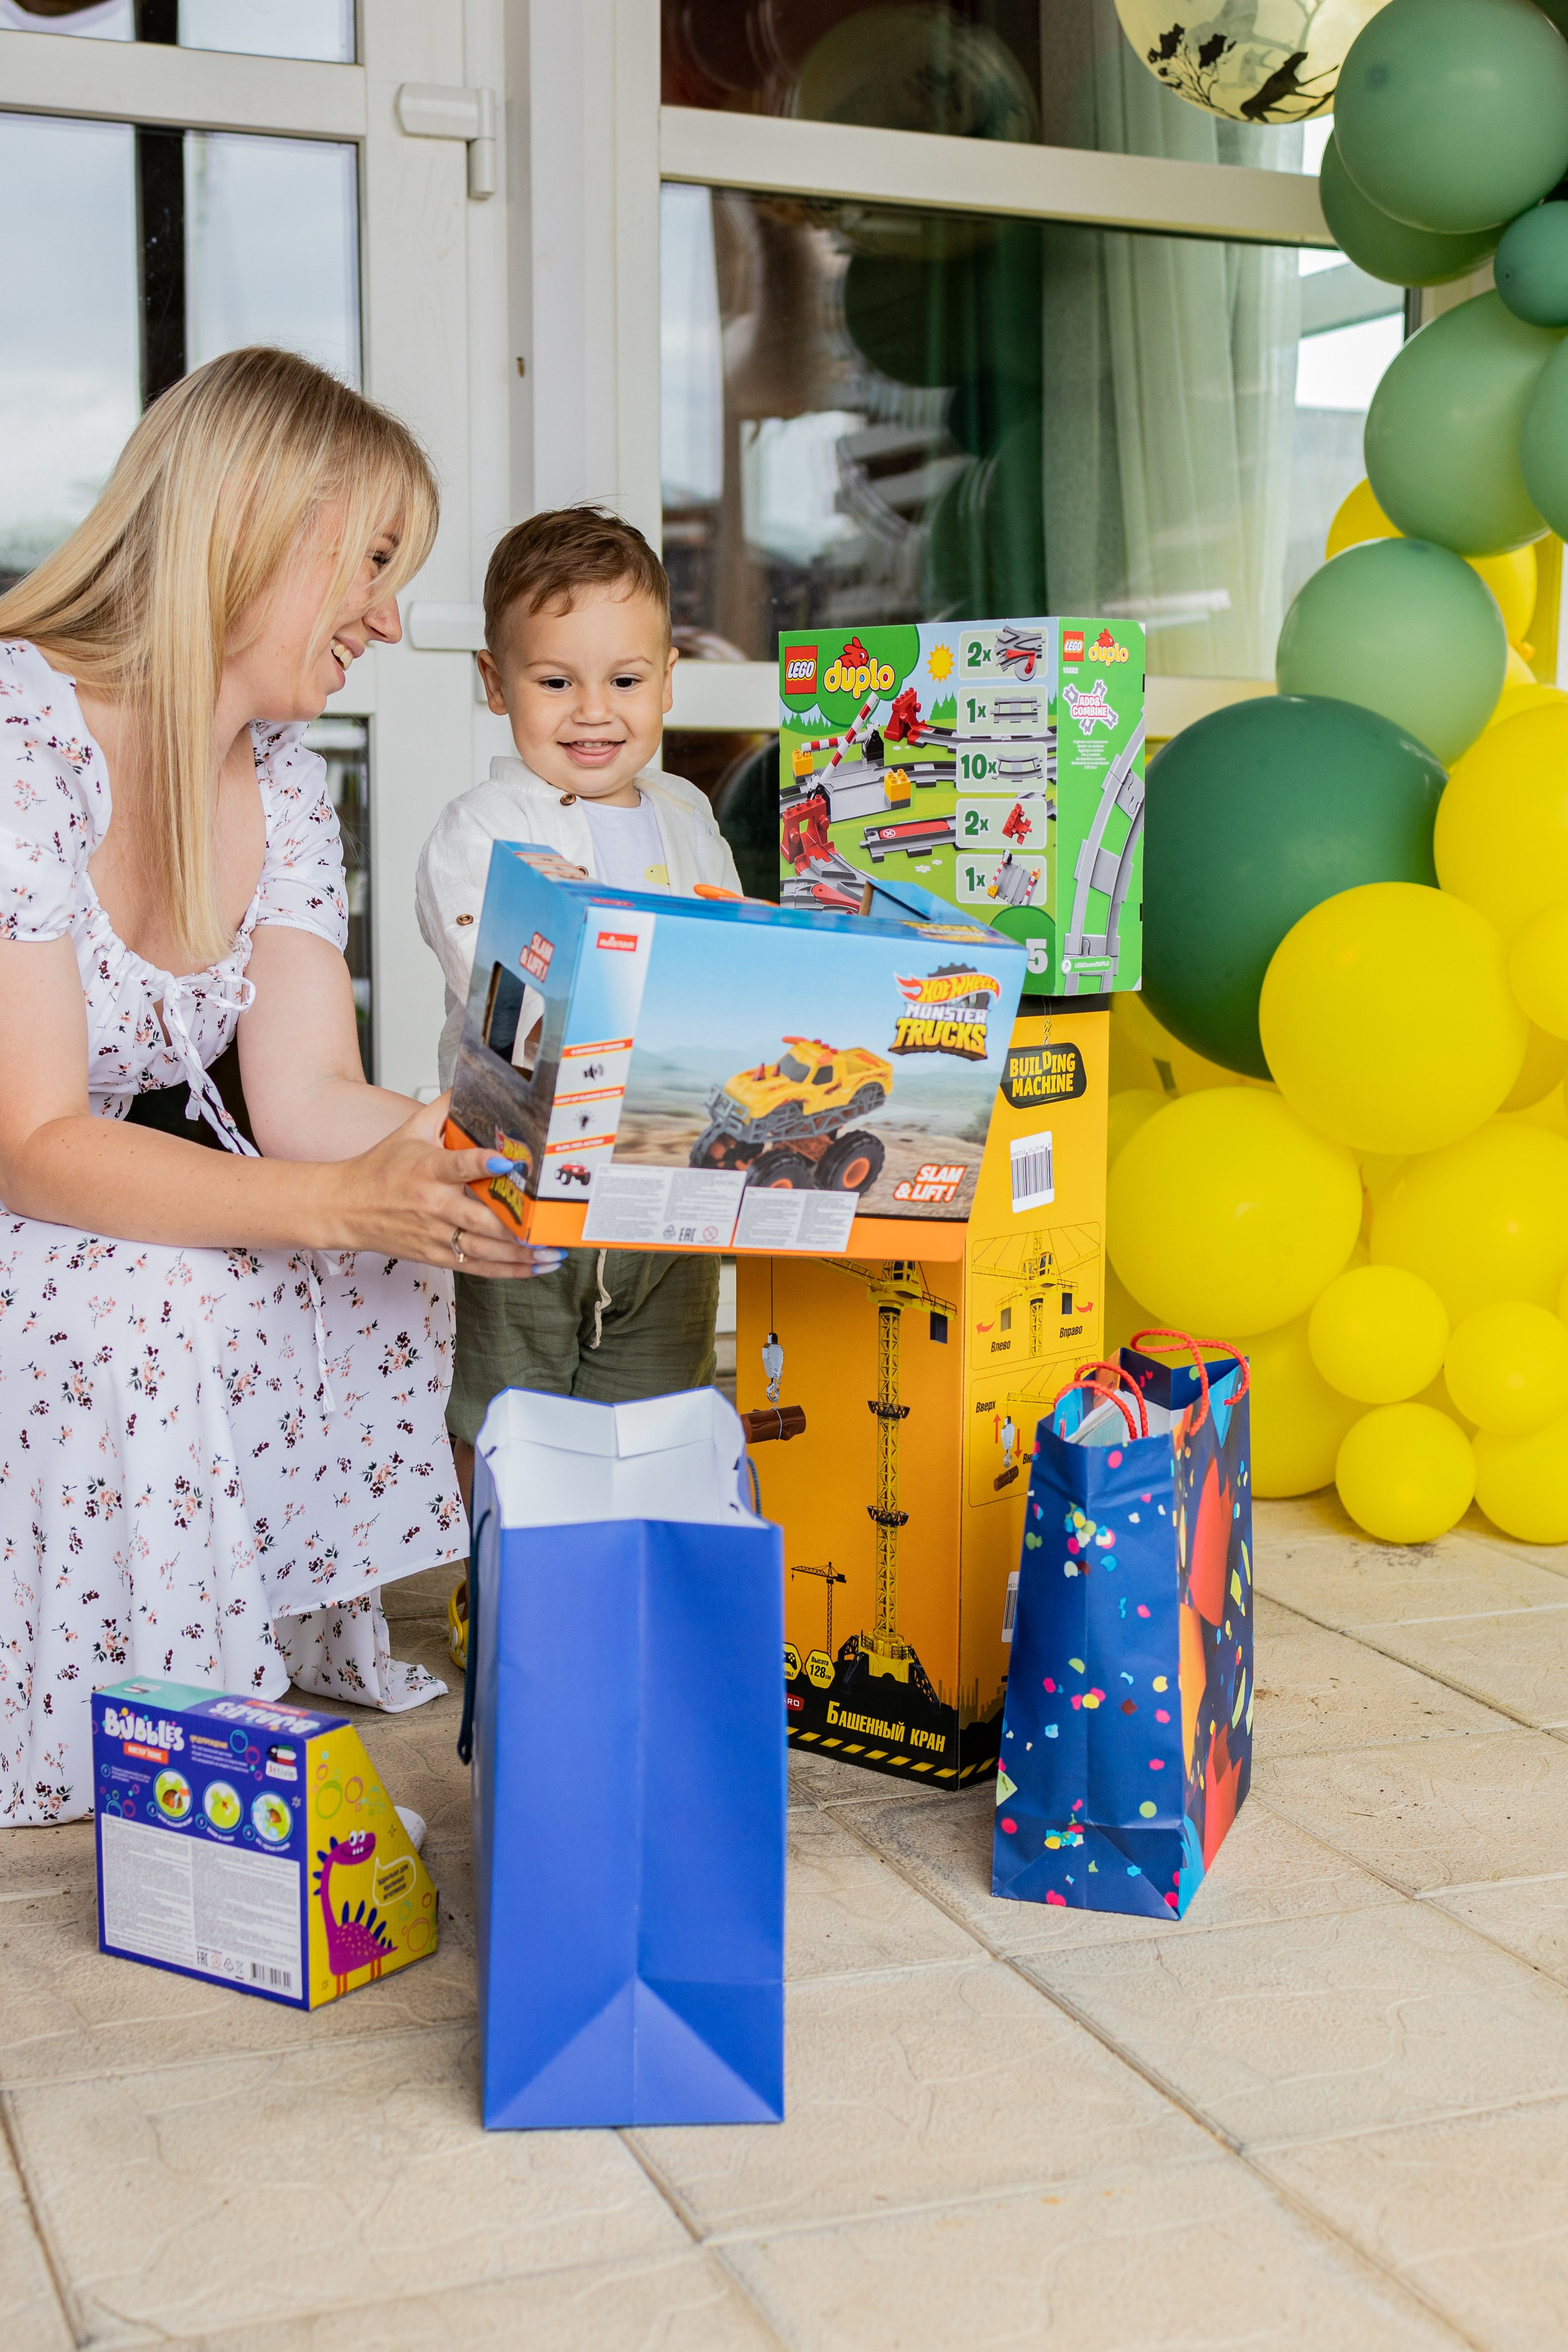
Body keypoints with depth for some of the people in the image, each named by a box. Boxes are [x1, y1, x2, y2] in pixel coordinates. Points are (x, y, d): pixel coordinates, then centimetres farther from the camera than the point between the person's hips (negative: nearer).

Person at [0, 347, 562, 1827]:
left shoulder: (284, 784, 2)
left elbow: (309, 1100, -6)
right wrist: (341, 1203, -38)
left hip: (141, 1209, 8)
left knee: (424, 1262, -11)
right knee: (163, 1299, -32)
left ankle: (311, 1630, 5)